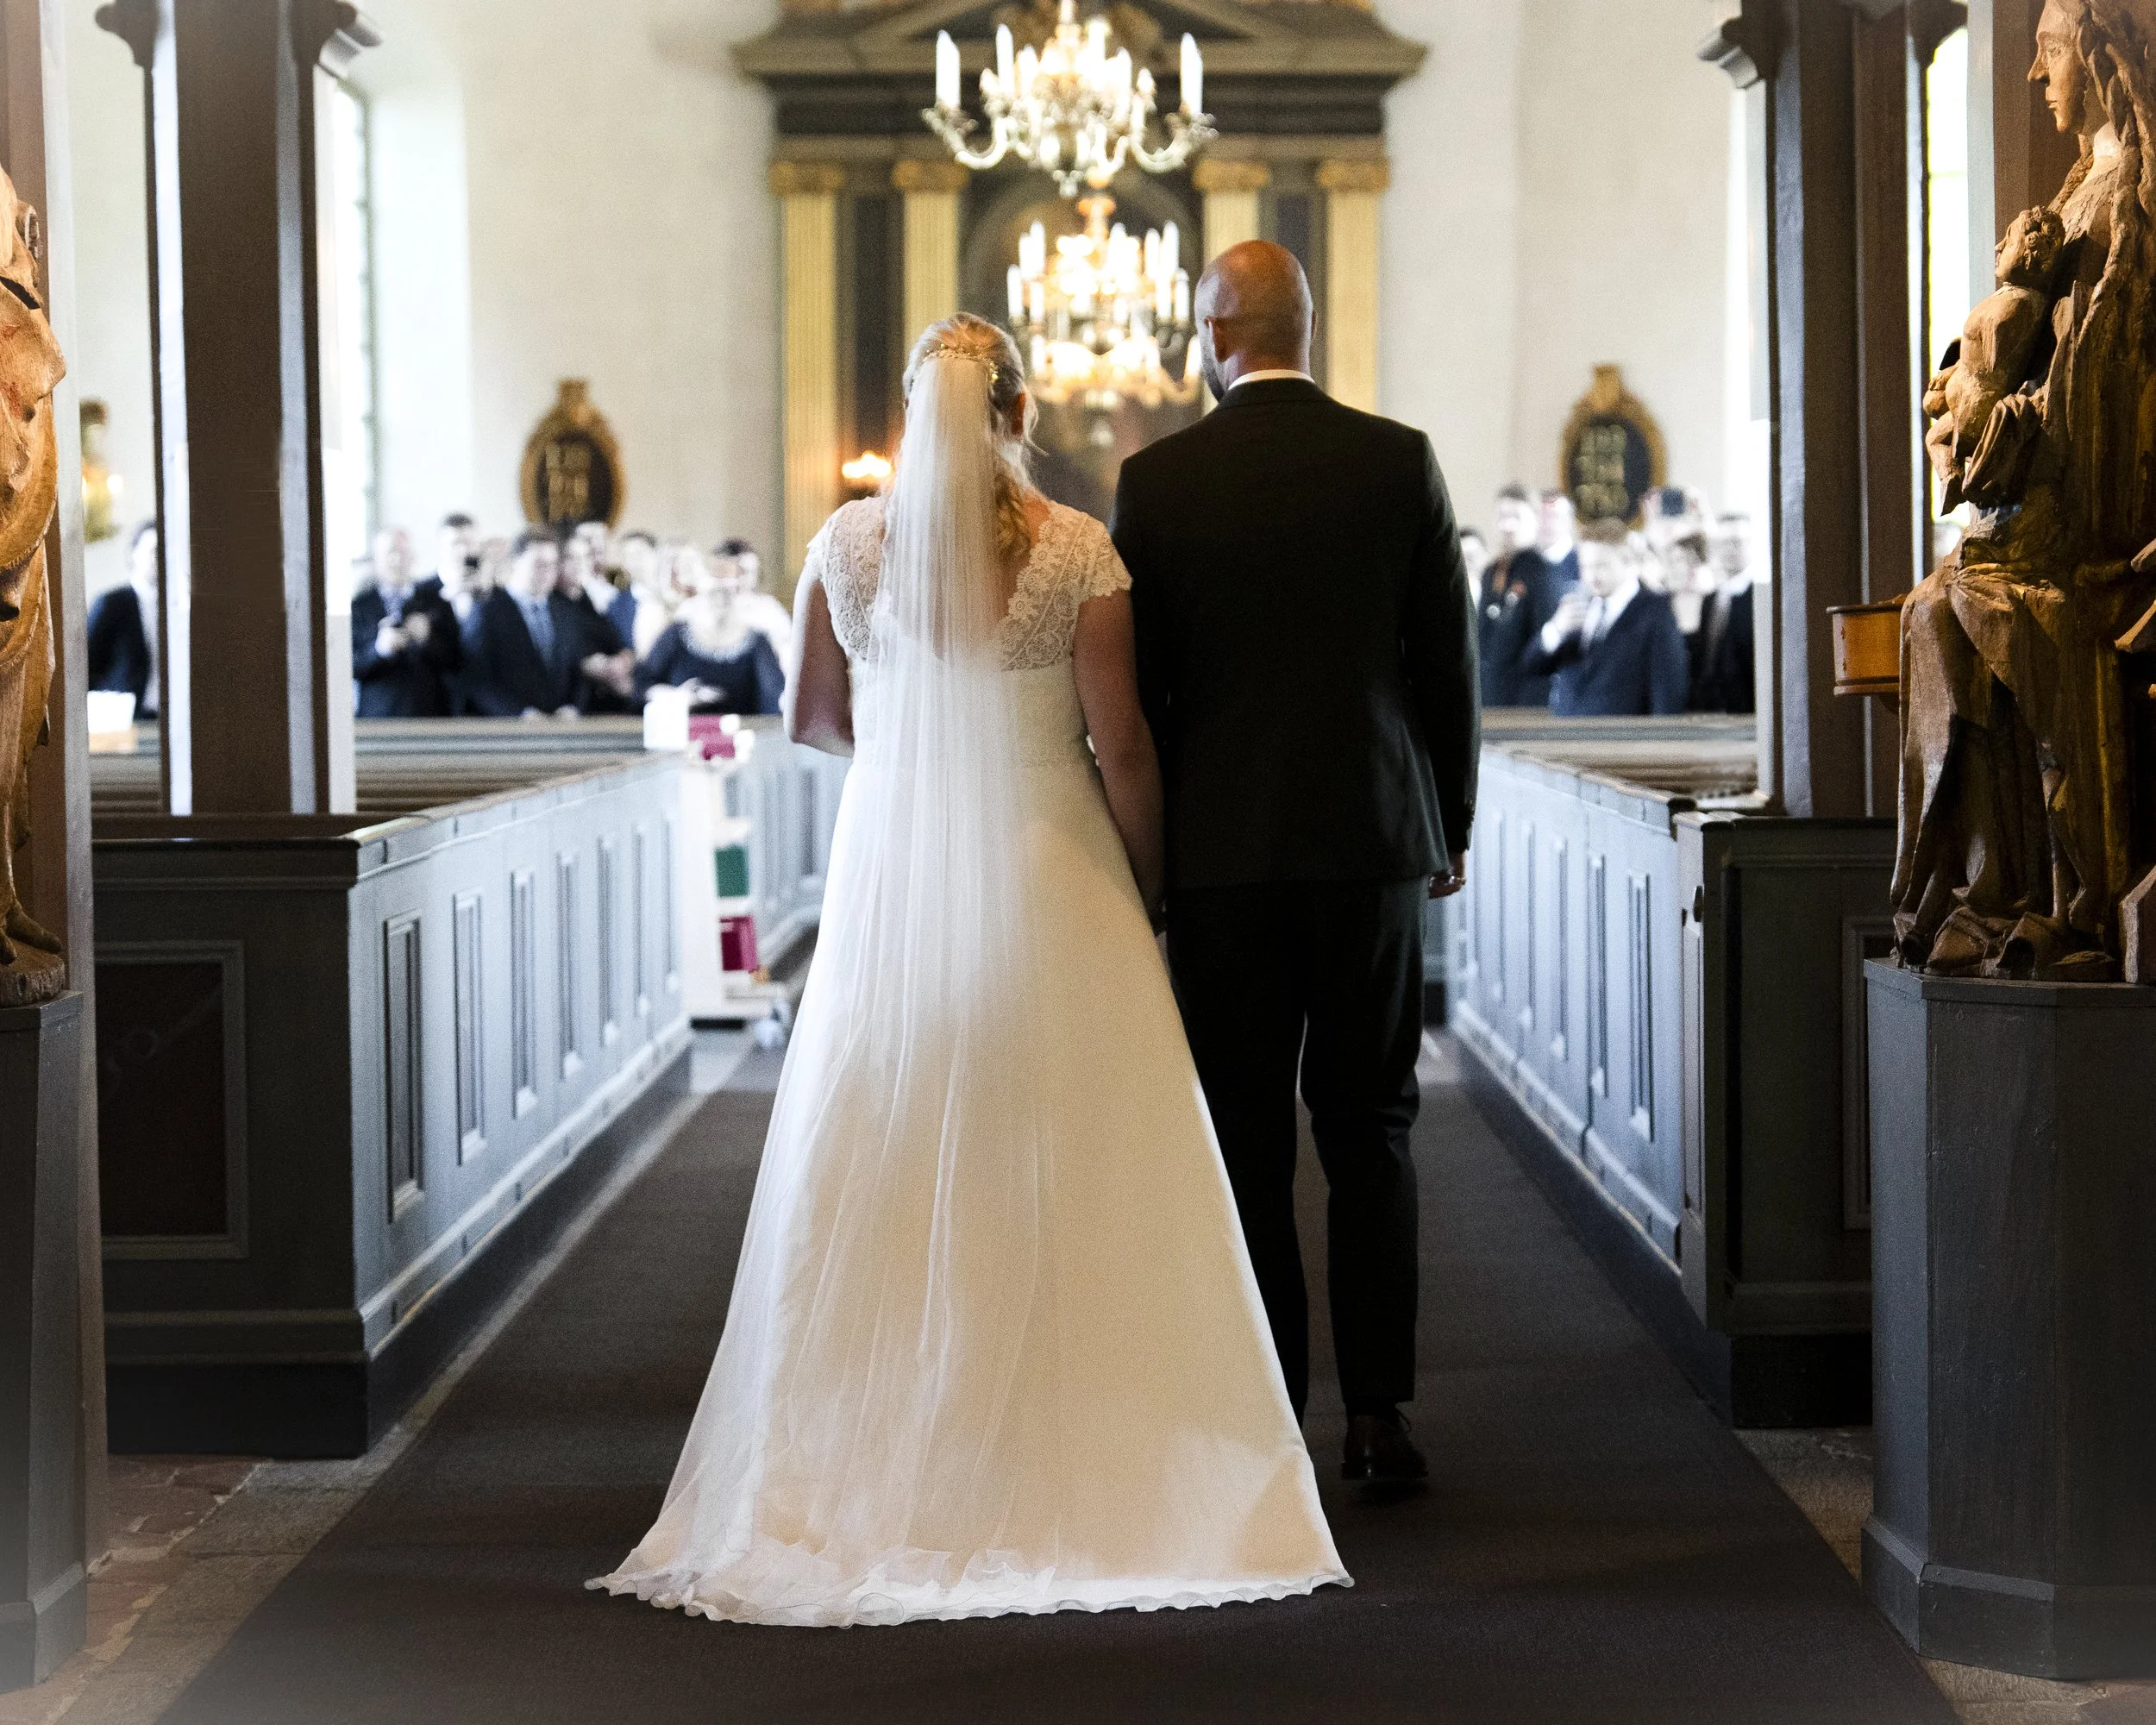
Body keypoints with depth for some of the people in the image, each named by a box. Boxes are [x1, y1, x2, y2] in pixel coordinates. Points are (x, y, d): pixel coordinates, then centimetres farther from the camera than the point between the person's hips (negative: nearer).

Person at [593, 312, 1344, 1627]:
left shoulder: (849, 543, -1)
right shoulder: (1078, 550, -8)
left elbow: (816, 717, 8)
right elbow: (1120, 743, -8)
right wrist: (1148, 879, 5)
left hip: (895, 875, 2)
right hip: (1048, 877, -2)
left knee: (886, 1172, 8)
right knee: (1059, 1173, 4)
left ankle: (884, 1463, 12)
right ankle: (1079, 1461, 7)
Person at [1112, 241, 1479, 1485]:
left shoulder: (1158, 481, -3)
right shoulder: (1401, 462, 0)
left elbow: (1135, 682, -1)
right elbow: (1451, 659, 3)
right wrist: (1452, 824, 14)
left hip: (1220, 851, -1)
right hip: (1373, 836, 1)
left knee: (1247, 1140, 4)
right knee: (1371, 1128, 7)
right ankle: (1378, 1412, 3)